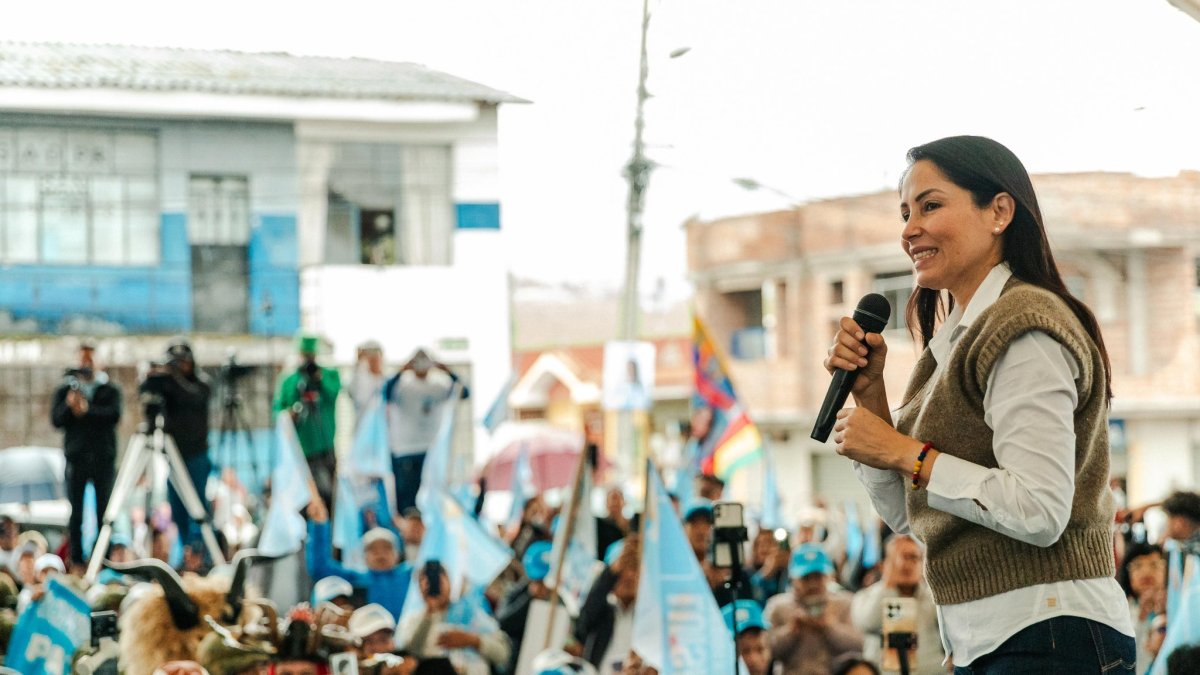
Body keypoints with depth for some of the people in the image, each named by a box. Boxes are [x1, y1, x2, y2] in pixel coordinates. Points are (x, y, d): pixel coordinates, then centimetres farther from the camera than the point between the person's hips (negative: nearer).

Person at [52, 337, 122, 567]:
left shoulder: (110, 390, 10)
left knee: (105, 511, -3)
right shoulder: (65, 390, 12)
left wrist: (87, 411, -17)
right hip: (76, 457, 1)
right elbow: (56, 419, 0)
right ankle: (76, 559, 1)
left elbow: (114, 415, -7)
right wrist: (69, 406, -18)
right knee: (76, 511, -2)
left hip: (104, 457, -1)